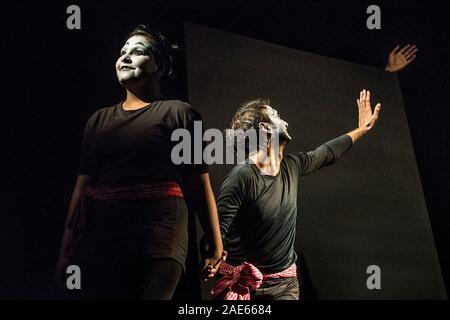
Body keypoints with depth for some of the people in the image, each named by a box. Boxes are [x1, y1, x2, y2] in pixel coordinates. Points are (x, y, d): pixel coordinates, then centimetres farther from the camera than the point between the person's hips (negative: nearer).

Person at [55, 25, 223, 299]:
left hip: (158, 239, -4)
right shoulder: (99, 120, 18)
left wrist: (216, 247, -1)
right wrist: (67, 250, 8)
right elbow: (82, 186, 13)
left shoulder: (178, 113, 4)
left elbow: (200, 186, 0)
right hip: (100, 238, 5)